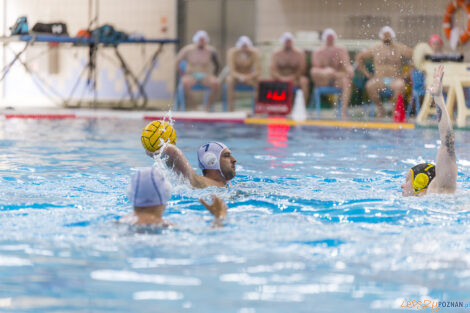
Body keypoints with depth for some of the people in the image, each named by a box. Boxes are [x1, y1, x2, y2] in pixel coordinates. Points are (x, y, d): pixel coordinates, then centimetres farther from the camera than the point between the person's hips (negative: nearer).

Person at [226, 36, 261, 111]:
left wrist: (249, 77, -41)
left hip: (249, 76, 1)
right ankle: (230, 109, -34)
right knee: (229, 80, -35)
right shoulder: (232, 52, -20)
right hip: (236, 76, -1)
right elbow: (232, 71, -24)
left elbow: (258, 71, -20)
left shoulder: (254, 53, -18)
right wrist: (240, 77, -45)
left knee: (259, 81, -31)